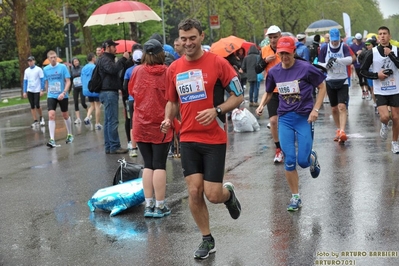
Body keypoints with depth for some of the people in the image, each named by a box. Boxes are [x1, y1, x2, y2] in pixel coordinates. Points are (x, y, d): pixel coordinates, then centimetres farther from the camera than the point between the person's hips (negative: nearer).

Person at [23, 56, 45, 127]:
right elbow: (25, 81, 13)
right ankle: (35, 121, 8)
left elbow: (42, 80, -4)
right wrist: (24, 92, 8)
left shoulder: (39, 69, -3)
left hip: (37, 90, -4)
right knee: (32, 106, 3)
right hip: (29, 91, 4)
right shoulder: (26, 71, 10)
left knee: (37, 105, -8)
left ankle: (41, 117, 17)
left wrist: (42, 90, -10)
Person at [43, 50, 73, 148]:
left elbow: (68, 81, -8)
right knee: (51, 116, -13)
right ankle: (52, 140, -17)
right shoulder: (45, 69, 2)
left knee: (65, 115, 13)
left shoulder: (62, 67, -7)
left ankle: (70, 135, 34)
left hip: (62, 96, -1)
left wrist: (63, 93, -20)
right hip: (51, 96, 1)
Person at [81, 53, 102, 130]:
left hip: (87, 90, 6)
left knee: (92, 105, 19)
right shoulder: (94, 67, -14)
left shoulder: (84, 68, 7)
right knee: (97, 105, 3)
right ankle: (97, 124, 5)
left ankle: (88, 117, -5)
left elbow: (82, 80, 13)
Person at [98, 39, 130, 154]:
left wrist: (125, 60, 14)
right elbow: (113, 69, -27)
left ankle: (108, 147, 13)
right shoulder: (104, 59, -9)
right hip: (109, 92, -11)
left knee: (108, 121, 10)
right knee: (113, 121, -10)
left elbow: (115, 71, 26)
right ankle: (114, 147, -10)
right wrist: (123, 58, -21)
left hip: (111, 92, 11)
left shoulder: (108, 58, 24)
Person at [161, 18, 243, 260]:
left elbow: (238, 96, -5)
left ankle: (229, 194, 32)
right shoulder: (174, 69, 5)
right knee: (194, 192, 0)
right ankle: (207, 240, 19)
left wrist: (216, 110, -21)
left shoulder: (217, 63, -8)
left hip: (214, 139, -3)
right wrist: (168, 120, -2)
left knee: (213, 194, -5)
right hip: (188, 139, 4)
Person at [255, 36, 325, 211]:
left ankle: (312, 159, 33)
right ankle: (295, 198, 12)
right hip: (285, 119, 3)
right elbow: (269, 92, 17)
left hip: (304, 117, -3)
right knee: (289, 161, -2)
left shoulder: (305, 68, -9)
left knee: (303, 161, -6)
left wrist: (316, 109, -8)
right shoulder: (274, 72, 2)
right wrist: (262, 105, -2)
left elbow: (322, 86, 0)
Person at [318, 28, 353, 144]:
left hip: (343, 81, -3)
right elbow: (319, 64, 1)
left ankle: (342, 132, -22)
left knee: (342, 107, -16)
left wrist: (336, 59, -38)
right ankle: (338, 129, 28)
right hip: (330, 81, 3)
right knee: (334, 109, 11)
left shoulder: (344, 48, -6)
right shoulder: (324, 49, 0)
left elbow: (350, 60, -23)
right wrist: (326, 65, -21)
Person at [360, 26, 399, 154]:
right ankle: (384, 125, 21)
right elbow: (363, 70, 1)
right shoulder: (372, 52, -4)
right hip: (380, 91, -1)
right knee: (385, 116, -16)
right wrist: (376, 75, -12)